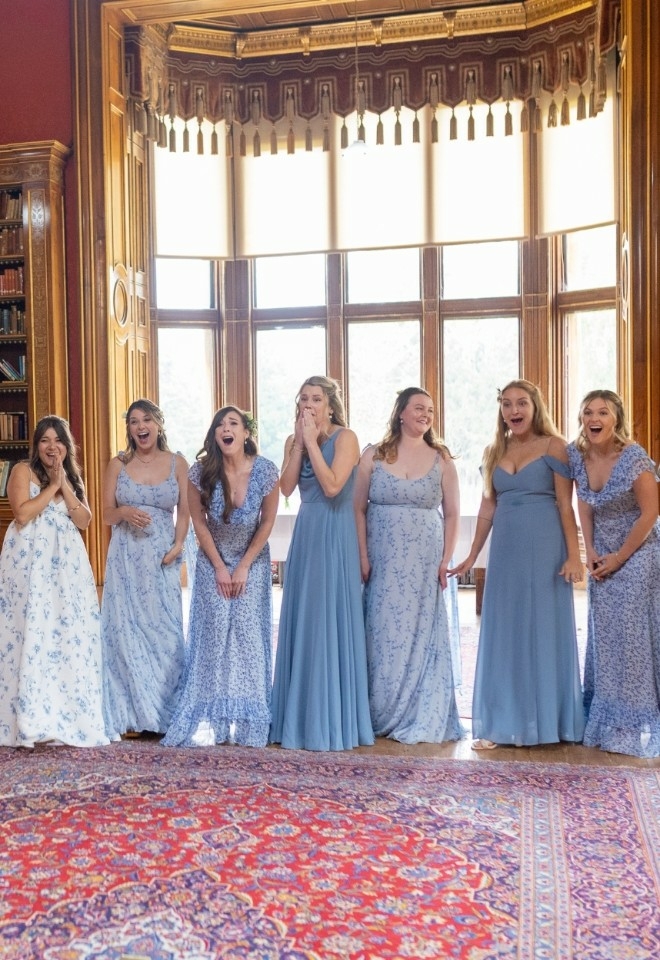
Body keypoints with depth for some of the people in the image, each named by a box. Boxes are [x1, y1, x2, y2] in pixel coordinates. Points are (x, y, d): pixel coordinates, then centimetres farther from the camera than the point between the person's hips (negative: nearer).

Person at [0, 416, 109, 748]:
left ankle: (69, 718, 8)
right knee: (34, 634, -10)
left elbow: (84, 521, 4)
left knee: (71, 634, 1)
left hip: (67, 562, 5)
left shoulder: (73, 477, 16)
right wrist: (52, 486, -10)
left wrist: (64, 484, -4)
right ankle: (33, 722, -8)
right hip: (31, 561, -5)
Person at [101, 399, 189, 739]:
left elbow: (184, 512, 5)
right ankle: (130, 715, 12)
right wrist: (125, 512, -15)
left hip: (163, 558, 0)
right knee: (125, 629, 1)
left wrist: (178, 545, -10)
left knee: (164, 630, 0)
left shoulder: (177, 463, 3)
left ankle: (164, 713, 12)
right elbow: (107, 515, 6)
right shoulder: (117, 465, 3)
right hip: (126, 558, 0)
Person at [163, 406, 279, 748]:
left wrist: (244, 567, -8)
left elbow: (267, 522, -7)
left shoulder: (265, 471, -18)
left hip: (252, 561, 0)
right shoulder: (201, 471, -17)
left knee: (247, 632, -5)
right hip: (213, 560, 0)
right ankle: (208, 718, -1)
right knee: (212, 632, -6)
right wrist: (219, 567, -7)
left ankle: (245, 719, 3)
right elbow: (199, 522, -7)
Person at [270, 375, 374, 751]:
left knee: (331, 622, -3)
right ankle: (304, 716, 20)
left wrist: (312, 442, -14)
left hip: (335, 534, -6)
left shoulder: (345, 437, -7)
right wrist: (299, 443, -5)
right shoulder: (295, 441, 12)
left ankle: (335, 721, 8)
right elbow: (285, 488, -2)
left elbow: (332, 485, -19)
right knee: (303, 621, 9)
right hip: (306, 532, 7)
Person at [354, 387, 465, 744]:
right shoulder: (374, 456, 4)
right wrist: (362, 557, -5)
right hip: (383, 564, 0)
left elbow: (452, 514, 6)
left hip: (424, 564, 0)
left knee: (422, 635, 2)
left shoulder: (441, 460, 6)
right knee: (383, 636, 3)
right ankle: (382, 716, 17)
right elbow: (359, 509, 3)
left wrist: (445, 560, -3)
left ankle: (422, 720, 14)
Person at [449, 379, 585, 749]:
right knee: (503, 631, 7)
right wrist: (472, 556, 13)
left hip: (544, 548, -5)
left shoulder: (553, 446, -2)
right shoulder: (494, 452, 12)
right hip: (505, 549, 5)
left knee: (543, 629, 3)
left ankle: (544, 721, 15)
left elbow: (566, 505, -6)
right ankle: (502, 723, 16)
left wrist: (574, 556, -13)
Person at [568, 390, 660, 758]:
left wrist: (619, 558, -12)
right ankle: (606, 718, 21)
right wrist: (590, 552, -2)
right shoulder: (577, 455, -5)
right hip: (602, 556, 5)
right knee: (604, 636, 9)